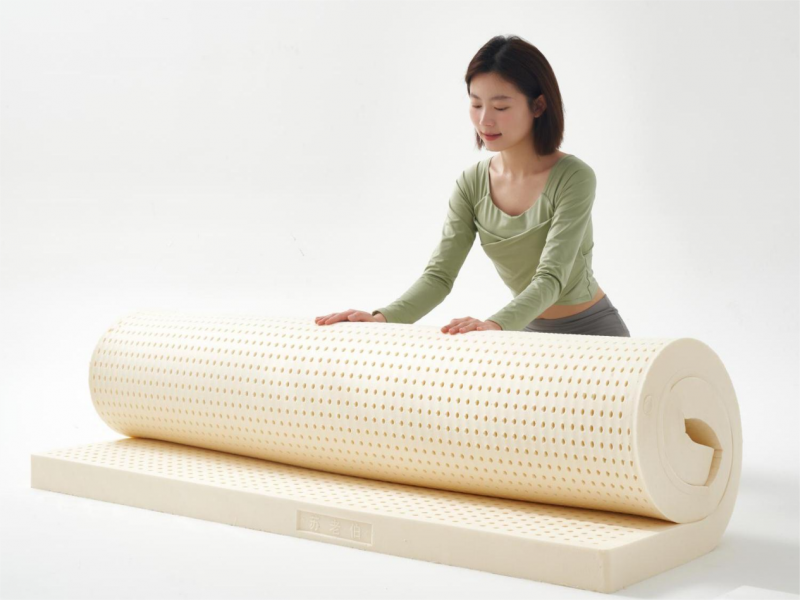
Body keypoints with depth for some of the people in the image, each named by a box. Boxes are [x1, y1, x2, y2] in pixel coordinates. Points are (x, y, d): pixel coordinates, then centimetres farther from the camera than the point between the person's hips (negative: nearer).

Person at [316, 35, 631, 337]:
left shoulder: (572, 178, -18)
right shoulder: (472, 184, -3)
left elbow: (551, 278, -26)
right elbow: (439, 274, -9)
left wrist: (495, 324, -44)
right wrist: (384, 317, -27)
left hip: (593, 332, -4)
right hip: (529, 330, 4)